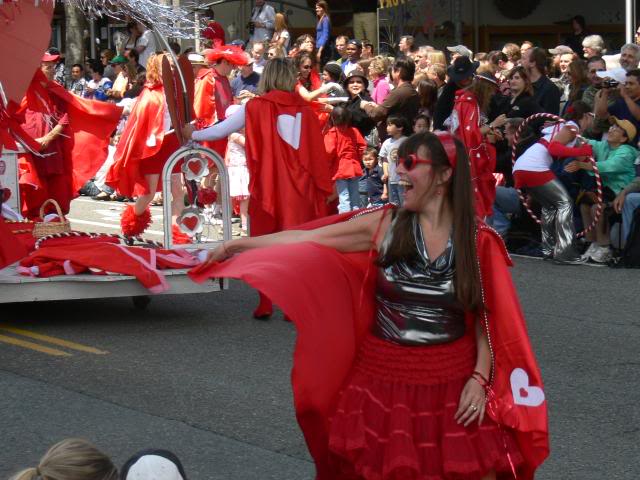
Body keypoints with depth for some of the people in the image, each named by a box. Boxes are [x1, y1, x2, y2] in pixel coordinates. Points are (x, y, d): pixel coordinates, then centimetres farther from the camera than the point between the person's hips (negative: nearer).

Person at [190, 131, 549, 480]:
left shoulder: (479, 242, -3)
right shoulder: (384, 225, -2)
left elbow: (490, 317, 0)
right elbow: (306, 240, -1)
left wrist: (480, 378, -11)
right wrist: (238, 245, -2)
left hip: (453, 384, -1)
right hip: (384, 379, 1)